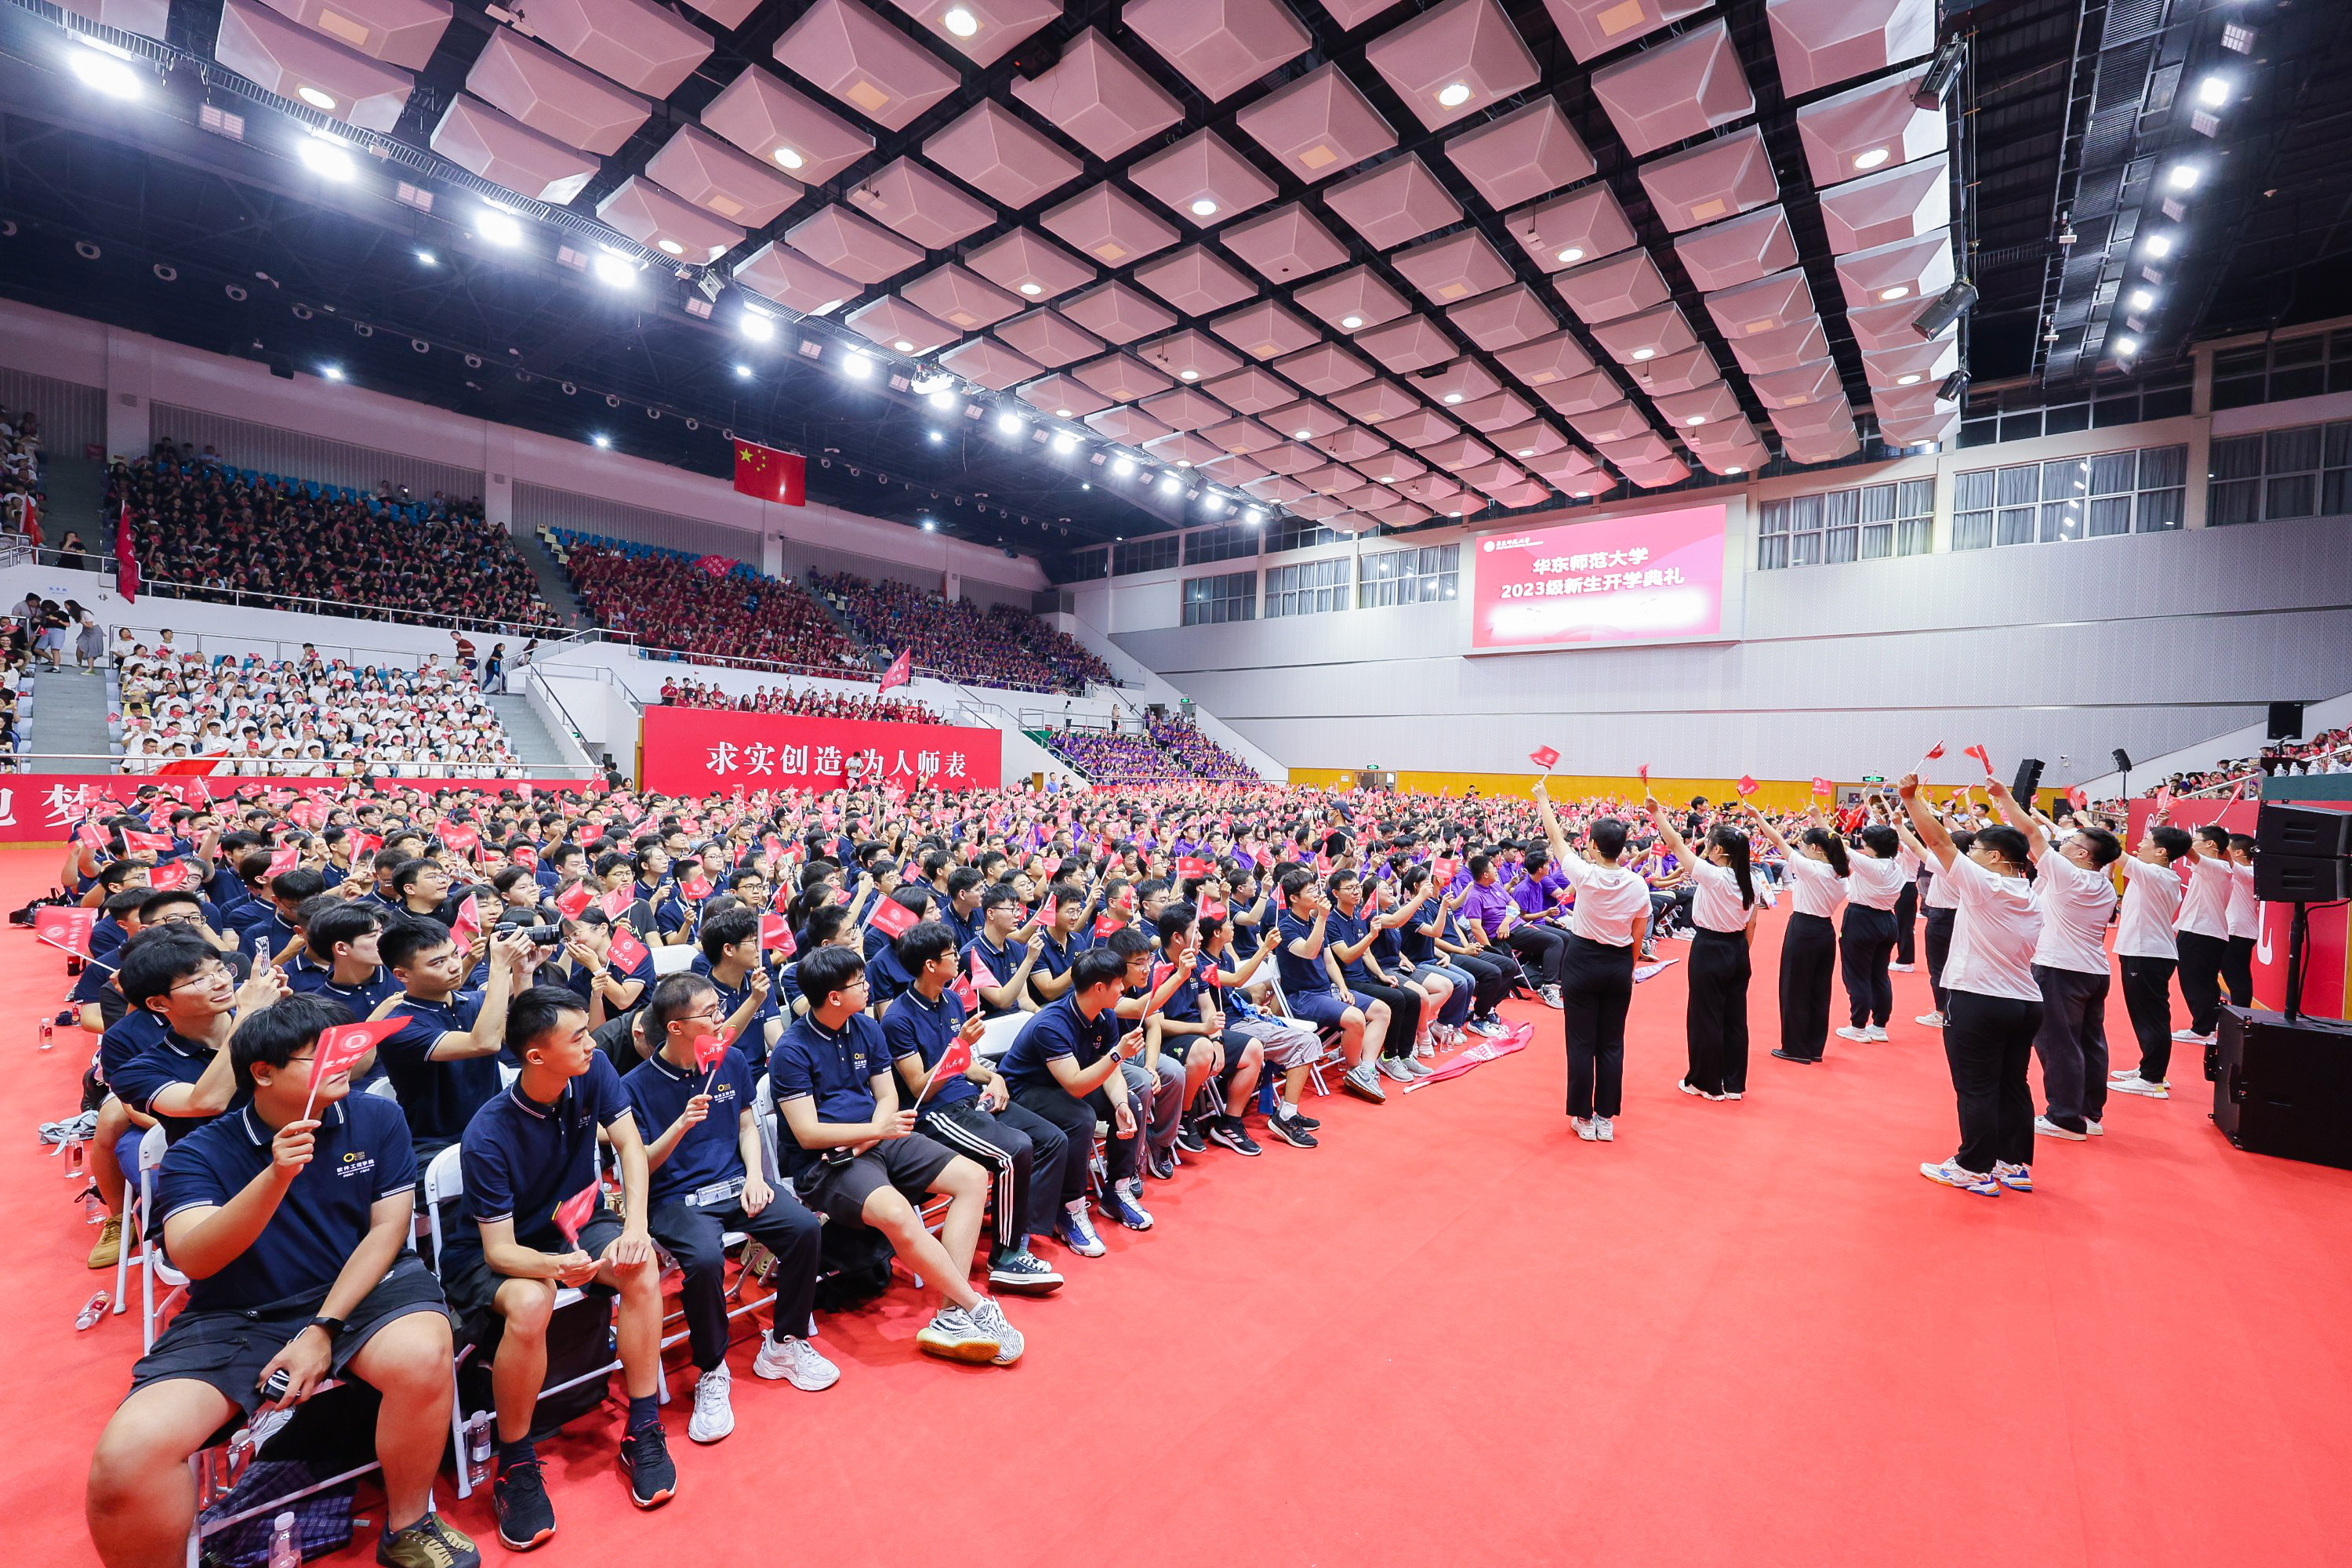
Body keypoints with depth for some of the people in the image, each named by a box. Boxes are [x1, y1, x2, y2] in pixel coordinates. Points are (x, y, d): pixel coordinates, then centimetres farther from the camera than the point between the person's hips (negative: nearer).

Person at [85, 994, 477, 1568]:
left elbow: (387, 1229, -2)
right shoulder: (200, 1153, -1)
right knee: (127, 1453, -25)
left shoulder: (378, 1119, 1)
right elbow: (193, 1260, -16)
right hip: (238, 1320, 1)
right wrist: (275, 1178, -32)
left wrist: (322, 1329, -12)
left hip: (359, 1289, -1)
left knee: (422, 1355, -31)